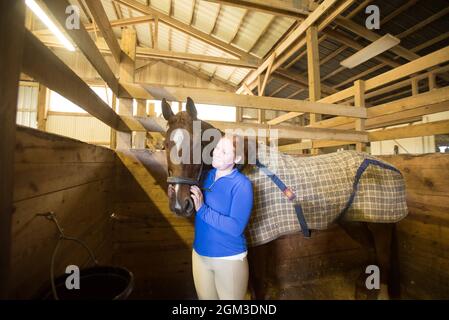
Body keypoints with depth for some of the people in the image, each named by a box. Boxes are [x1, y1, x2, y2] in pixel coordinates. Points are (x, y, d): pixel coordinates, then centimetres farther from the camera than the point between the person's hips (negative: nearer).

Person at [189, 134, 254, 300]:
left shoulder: (242, 184, -21)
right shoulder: (207, 175, -3)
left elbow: (236, 228, -24)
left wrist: (202, 209, -27)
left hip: (229, 259, -5)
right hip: (199, 254, 6)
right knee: (204, 296, 27)